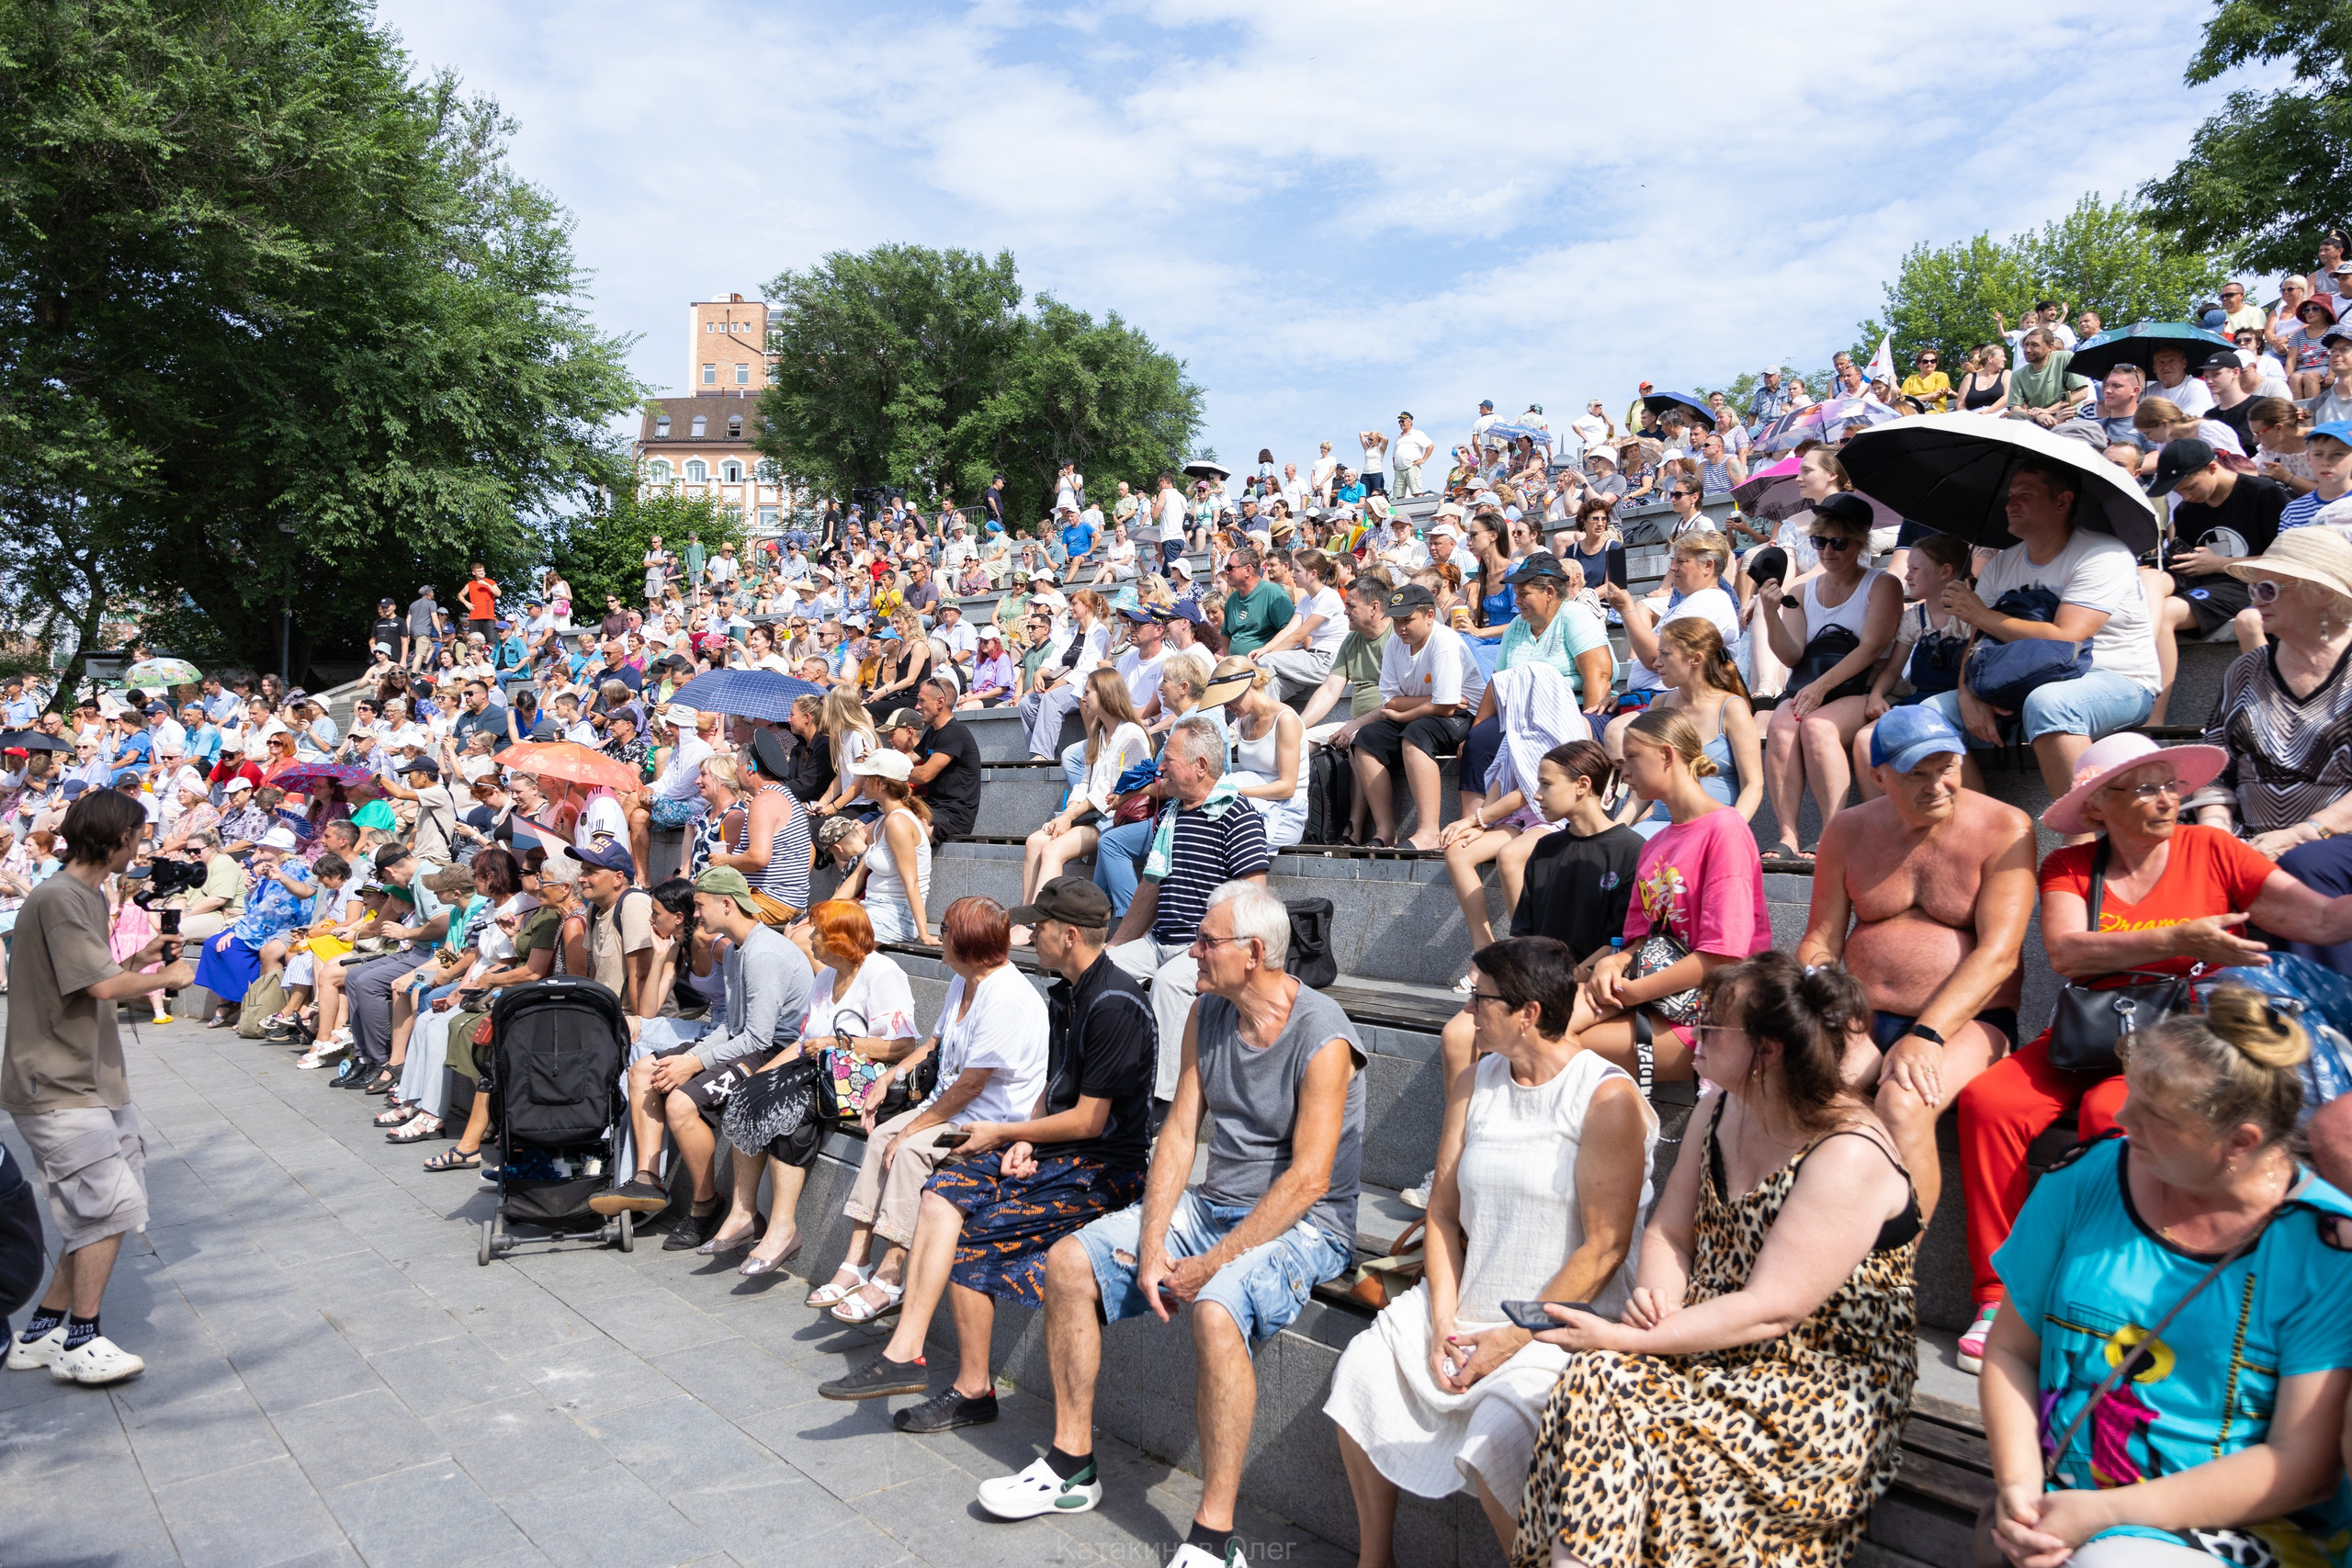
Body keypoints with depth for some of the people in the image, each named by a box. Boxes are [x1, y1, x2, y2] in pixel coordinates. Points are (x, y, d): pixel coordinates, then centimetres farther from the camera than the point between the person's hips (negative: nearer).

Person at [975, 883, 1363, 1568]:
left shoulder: (1322, 1040, -21)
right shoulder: (1206, 1015, 2)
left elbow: (1308, 1180, -23)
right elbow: (1179, 1131, 2)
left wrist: (1209, 1265, -22)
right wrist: (1150, 1246, -9)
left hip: (1301, 1224, -8)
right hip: (1210, 1204, 8)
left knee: (1215, 1311, -36)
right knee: (1069, 1262, -2)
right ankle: (1072, 1465, 11)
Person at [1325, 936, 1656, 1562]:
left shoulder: (1607, 1098, -15)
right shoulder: (1474, 1082, 6)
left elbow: (1604, 1248, -17)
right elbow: (1444, 1210, 7)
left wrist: (1515, 1339, -16)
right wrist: (1443, 1322, -4)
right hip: (1467, 1302, 7)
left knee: (1494, 1432, -28)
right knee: (1361, 1367, -7)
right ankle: (1374, 1556, 11)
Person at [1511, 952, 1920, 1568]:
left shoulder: (1850, 1157, -20)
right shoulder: (1718, 1111, 6)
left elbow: (1770, 1310, -22)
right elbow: (1669, 1233, 11)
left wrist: (1623, 1339, -23)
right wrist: (1655, 1298, -12)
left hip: (1823, 1394, -7)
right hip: (1714, 1353, 7)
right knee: (1596, 1379, -22)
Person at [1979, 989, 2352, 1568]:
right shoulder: (2085, 1179, 2)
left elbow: (2305, 1462, -10)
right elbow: (2010, 1350, 8)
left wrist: (2106, 1513, -17)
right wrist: (2017, 1486, -8)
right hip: (2059, 1500, 3)